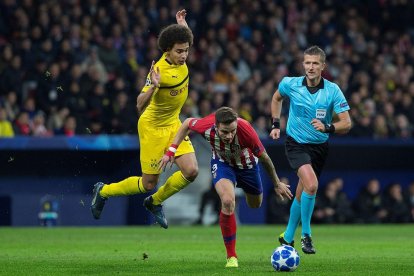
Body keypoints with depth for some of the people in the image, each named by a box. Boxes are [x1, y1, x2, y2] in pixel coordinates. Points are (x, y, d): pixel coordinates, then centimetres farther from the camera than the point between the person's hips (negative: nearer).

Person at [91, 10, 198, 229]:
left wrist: (182, 24, 10)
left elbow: (184, 37, 22)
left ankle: (155, 202, 16)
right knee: (148, 183, 0)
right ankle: (103, 191, 26)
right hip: (153, 127, -7)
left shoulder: (180, 60, -7)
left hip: (173, 124, 7)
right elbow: (140, 106, -35)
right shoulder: (160, 70, -29)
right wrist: (153, 86, -49)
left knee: (191, 171, -9)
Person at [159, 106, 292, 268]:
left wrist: (277, 184, -11)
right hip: (222, 163, -1)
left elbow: (264, 157, -23)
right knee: (228, 202, -28)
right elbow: (187, 123, -11)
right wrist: (171, 151, -15)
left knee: (255, 205, 22)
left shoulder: (246, 130, -41)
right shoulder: (207, 126, -37)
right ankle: (231, 257, -15)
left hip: (247, 165, 1)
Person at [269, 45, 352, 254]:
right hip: (296, 144, -2)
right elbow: (276, 98, 16)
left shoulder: (333, 91, -12)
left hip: (319, 147, 2)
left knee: (301, 195, 12)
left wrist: (327, 127, -31)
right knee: (311, 184, -27)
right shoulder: (290, 84, -9)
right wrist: (276, 124, 9)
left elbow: (346, 124, -13)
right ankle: (306, 235, -14)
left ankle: (287, 238, 33)